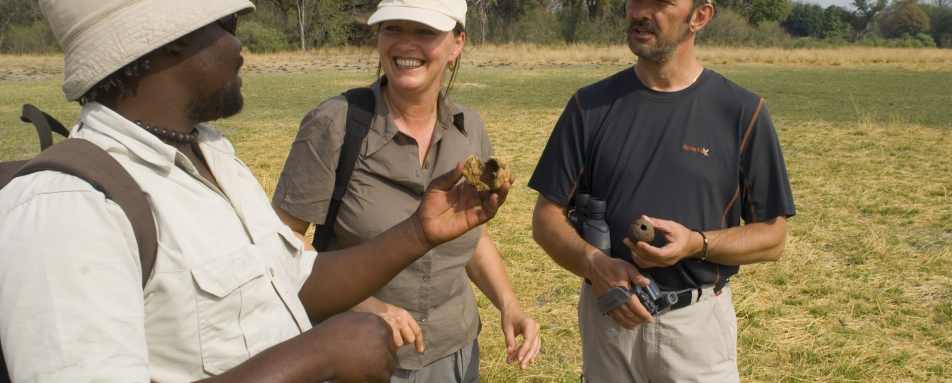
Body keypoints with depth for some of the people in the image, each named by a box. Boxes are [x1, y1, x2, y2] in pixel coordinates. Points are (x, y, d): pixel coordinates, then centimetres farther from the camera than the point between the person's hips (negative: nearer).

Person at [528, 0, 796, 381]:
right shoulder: (591, 105, -1)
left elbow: (771, 238, -2)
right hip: (608, 314, 2)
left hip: (699, 321, -2)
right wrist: (593, 263, -18)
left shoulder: (741, 111, -6)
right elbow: (547, 216, 1)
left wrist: (697, 244, -19)